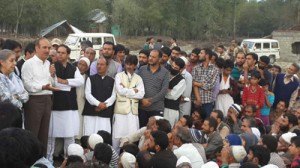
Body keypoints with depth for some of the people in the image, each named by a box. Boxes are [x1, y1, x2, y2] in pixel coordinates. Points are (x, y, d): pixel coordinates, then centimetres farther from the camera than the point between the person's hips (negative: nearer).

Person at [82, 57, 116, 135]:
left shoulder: (111, 81, 13)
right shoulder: (90, 79, 9)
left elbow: (113, 96, 6)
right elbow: (88, 94, 0)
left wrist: (104, 105, -9)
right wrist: (98, 103, -12)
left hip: (105, 112, 1)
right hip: (91, 111, -1)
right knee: (89, 135, -6)